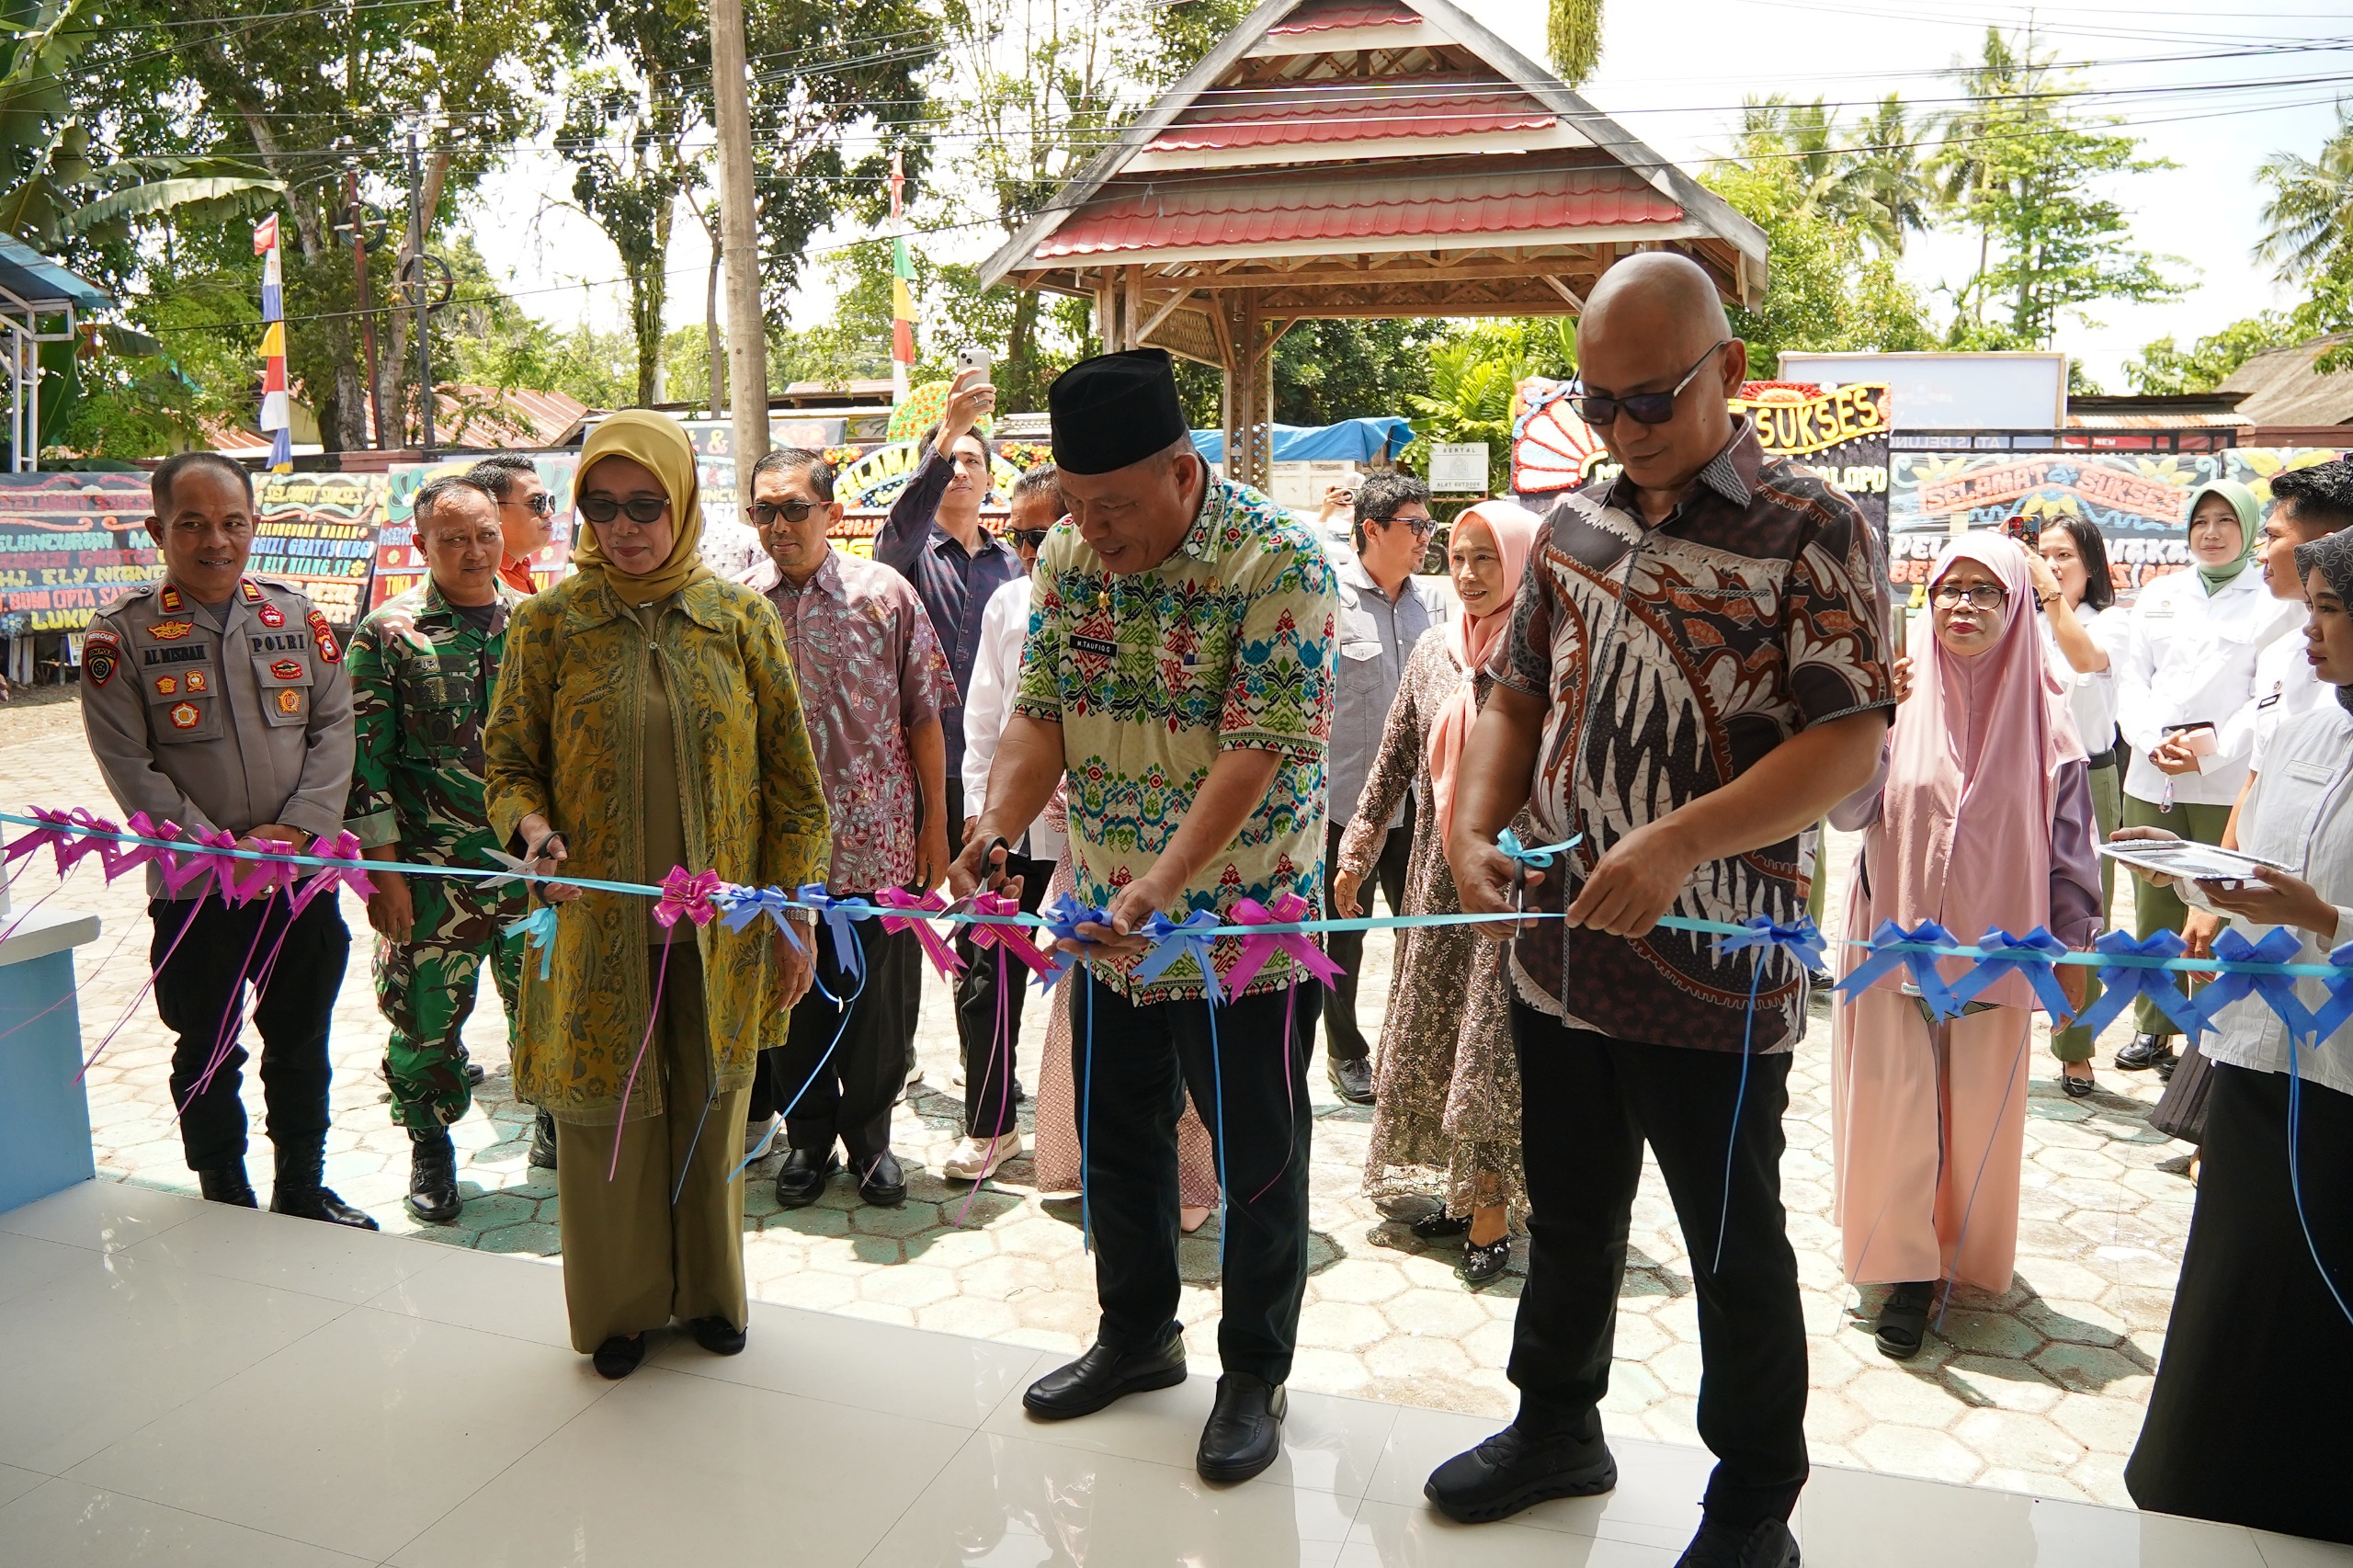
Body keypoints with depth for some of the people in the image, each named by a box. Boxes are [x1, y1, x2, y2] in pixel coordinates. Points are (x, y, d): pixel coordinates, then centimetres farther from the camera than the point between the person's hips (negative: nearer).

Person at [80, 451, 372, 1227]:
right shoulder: (121, 634, -5)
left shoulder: (296, 616, 4)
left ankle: (303, 1187, 30)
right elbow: (129, 765, -9)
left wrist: (299, 826, -12)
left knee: (302, 1044, 14)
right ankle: (225, 1201, 27)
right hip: (191, 888, -2)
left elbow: (333, 728, 2)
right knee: (208, 1053, 11)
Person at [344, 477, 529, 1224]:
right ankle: (430, 1147, 29)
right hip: (433, 874, -2)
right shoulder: (388, 635, -4)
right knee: (426, 1015, 7)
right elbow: (363, 758, -5)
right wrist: (381, 871, -9)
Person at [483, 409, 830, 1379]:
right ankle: (619, 1306, 31)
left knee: (709, 1111, 12)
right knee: (608, 1114, 9)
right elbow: (507, 762, 6)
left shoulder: (740, 619, 1)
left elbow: (789, 776, 3)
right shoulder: (547, 624, -1)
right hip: (597, 928, 0)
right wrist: (531, 829, -17)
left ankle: (707, 1290, 34)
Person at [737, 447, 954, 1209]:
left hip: (878, 837, -1)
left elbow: (923, 715, 1)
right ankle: (807, 1136, 30)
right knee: (791, 994, 11)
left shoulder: (884, 592, -2)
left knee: (881, 993, 6)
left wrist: (936, 822, 0)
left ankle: (869, 1133, 27)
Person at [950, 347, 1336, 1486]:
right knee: (1116, 1135, 19)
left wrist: (1162, 885, -35)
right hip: (1107, 921, 6)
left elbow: (1257, 751, -25)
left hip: (1241, 921, -6)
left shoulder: (1277, 565, -19)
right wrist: (997, 825, -18)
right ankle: (1136, 1334, 40)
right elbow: (1040, 713, 1)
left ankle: (1254, 1373, 29)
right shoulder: (1066, 557, 1)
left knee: (1257, 1159, 8)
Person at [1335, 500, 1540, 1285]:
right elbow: (1394, 758, 13)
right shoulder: (1434, 650, 9)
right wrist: (1356, 851, 12)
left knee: (1493, 1040, -4)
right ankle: (1460, 1191, 22)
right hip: (1438, 873, 6)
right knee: (1433, 1032, 9)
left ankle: (1488, 1213, 6)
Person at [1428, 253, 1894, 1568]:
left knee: (1737, 1252, 11)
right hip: (1558, 954, 6)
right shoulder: (1576, 526, 9)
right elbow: (1519, 698, 15)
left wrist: (1677, 841, -27)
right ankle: (1559, 1426, 43)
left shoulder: (1814, 532, -9)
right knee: (1568, 1215, 21)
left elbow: (1849, 746, -17)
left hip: (1715, 972, -5)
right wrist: (1475, 830, -2)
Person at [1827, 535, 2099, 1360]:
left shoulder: (2042, 714, -1)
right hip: (1895, 944, 0)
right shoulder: (1900, 697, -3)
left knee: (1981, 1113, 10)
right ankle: (1906, 1267, 15)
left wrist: (2073, 950, 2)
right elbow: (1847, 811, -11)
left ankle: (1968, 1254, 29)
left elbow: (2070, 839, 3)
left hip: (1992, 949, 1)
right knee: (1896, 1111, 2)